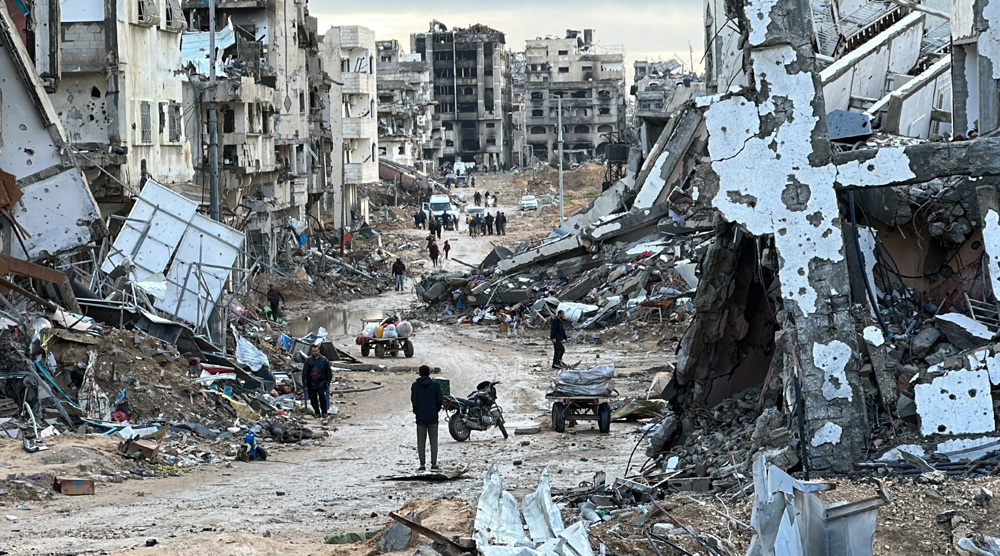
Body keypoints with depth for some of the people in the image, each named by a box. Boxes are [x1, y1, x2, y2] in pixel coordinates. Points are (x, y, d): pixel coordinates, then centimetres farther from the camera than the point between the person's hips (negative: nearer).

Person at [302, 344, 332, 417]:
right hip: (311, 384, 1)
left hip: (321, 383, -1)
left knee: (322, 397, -12)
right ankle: (317, 413, 15)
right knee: (313, 399, 3)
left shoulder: (323, 360, 3)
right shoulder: (308, 360, 1)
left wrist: (328, 382, 4)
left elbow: (329, 372, 11)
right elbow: (304, 373, 3)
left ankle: (324, 412, -2)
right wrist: (305, 384, -1)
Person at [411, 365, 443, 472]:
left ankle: (422, 465, -1)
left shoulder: (415, 385, -2)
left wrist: (416, 412, 10)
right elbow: (440, 400, -4)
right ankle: (434, 464, 2)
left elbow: (414, 401, -7)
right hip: (433, 417, 0)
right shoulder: (435, 384, -1)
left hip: (420, 417, 0)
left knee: (421, 442, 3)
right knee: (433, 441, 5)